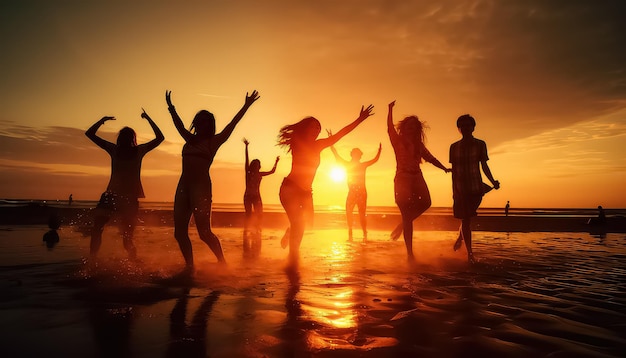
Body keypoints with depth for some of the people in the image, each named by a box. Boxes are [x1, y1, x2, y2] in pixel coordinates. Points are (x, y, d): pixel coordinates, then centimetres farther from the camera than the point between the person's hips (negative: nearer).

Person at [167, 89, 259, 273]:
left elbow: (232, 124, -1)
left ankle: (222, 263, 5)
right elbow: (179, 124, 33)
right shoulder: (190, 140, 18)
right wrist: (171, 107, 42)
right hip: (183, 186, 6)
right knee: (179, 232, 2)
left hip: (201, 187, -6)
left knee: (204, 232, -10)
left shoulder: (214, 141, 4)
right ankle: (189, 266, 15)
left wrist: (246, 106, -4)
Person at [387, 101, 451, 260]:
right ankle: (409, 253, -3)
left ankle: (402, 225, 6)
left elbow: (430, 157, 15)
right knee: (407, 215, -8)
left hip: (417, 178, 5)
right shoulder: (397, 141, 4)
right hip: (402, 178, -5)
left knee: (425, 203, -19)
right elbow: (390, 129, -11)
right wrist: (390, 110, -19)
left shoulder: (418, 144, 17)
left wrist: (444, 168, 2)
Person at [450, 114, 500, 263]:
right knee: (465, 219, -2)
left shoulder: (480, 144, 6)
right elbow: (454, 170, 8)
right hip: (460, 188, 1)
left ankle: (459, 238, 23)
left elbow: (484, 166, 4)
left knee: (467, 217, -7)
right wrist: (454, 190, 4)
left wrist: (493, 181, -10)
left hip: (476, 188, -1)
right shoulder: (454, 147, 9)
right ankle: (470, 253, 6)